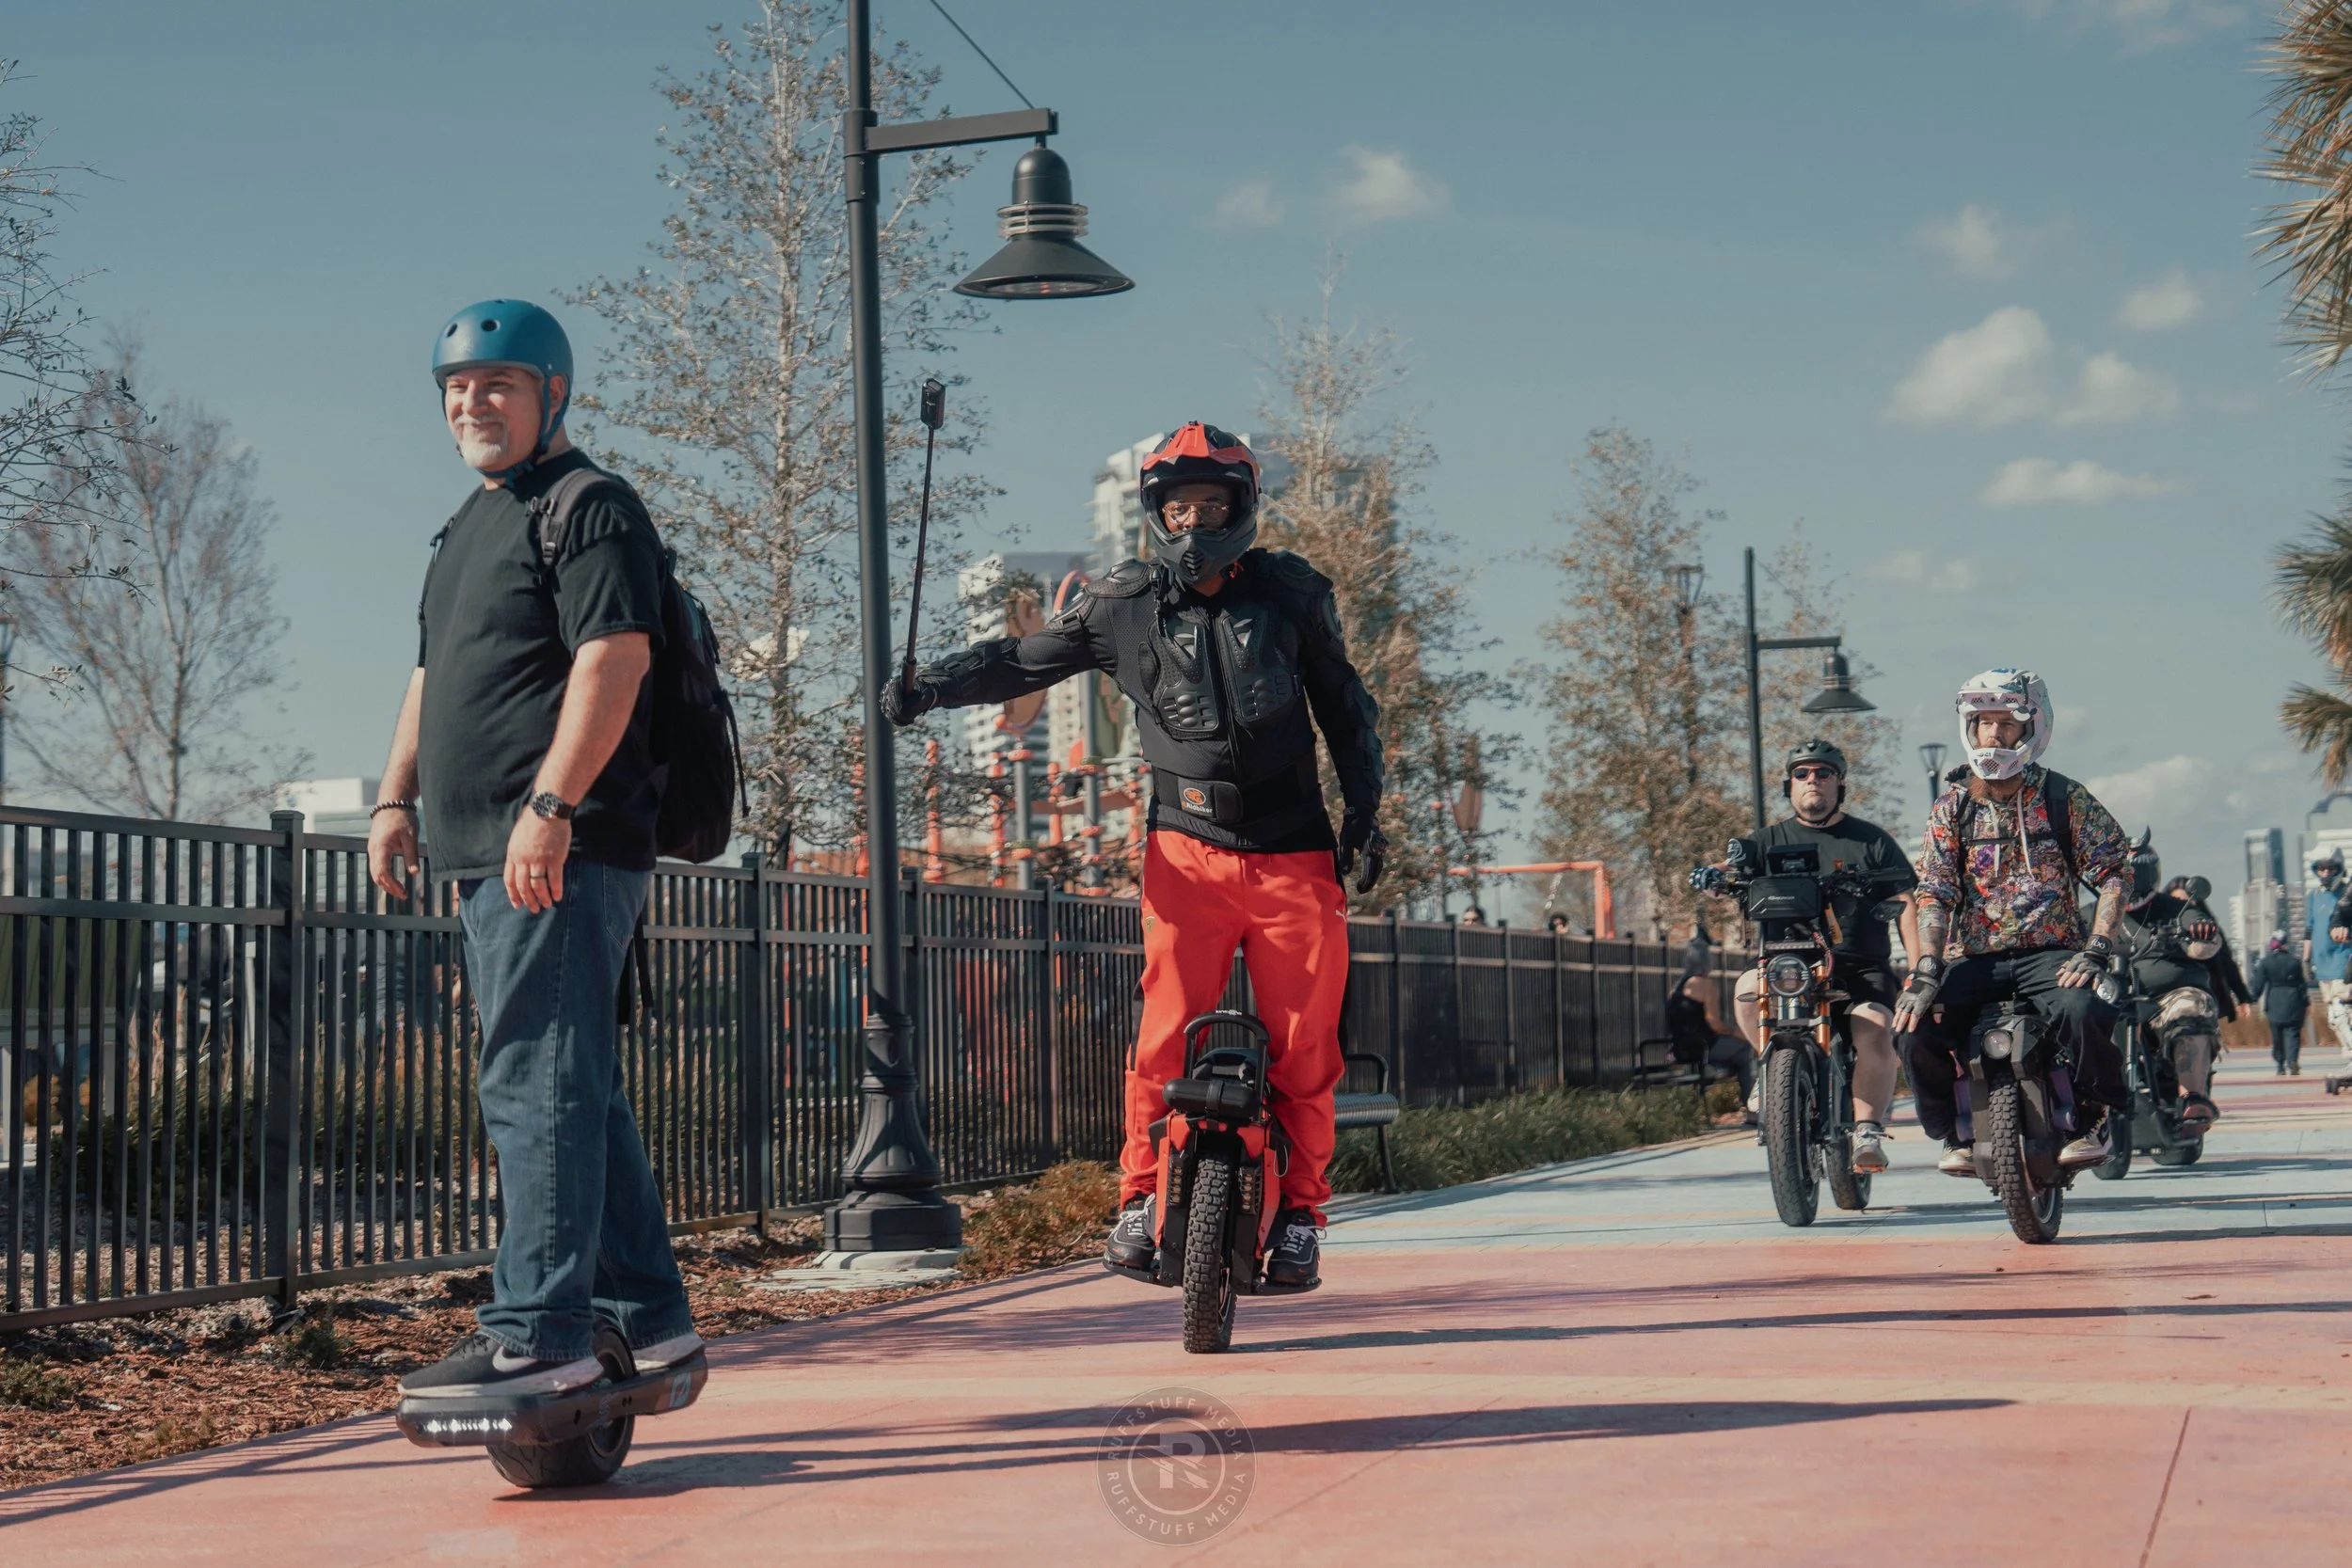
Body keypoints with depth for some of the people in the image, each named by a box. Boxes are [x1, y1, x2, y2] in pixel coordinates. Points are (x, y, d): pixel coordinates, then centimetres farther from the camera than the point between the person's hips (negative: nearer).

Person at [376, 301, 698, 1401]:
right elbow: (432, 674, 29)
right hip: (491, 857, 10)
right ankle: (647, 1316, 19)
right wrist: (398, 796, 18)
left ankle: (540, 1332, -12)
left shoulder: (590, 509, -6)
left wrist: (551, 804, -25)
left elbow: (614, 658, -18)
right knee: (576, 1087, 12)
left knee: (537, 1082, -13)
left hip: (562, 849, -10)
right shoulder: (469, 527, 24)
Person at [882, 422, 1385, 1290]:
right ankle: (1143, 1198, 1)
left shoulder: (1292, 592, 4)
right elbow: (1022, 658, 8)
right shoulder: (1123, 605, 2)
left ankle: (1299, 1211, 13)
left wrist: (1363, 815, 9)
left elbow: (1343, 704, 14)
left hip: (1294, 856, 1)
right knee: (1166, 1033, -12)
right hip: (1189, 850, -1)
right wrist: (927, 686, -8)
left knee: (1303, 1043, 0)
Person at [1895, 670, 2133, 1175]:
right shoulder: (1951, 807, 8)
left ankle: (2094, 1119, -5)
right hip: (1973, 958, 2)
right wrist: (1925, 971, -15)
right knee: (1914, 1030, -22)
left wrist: (2096, 952, -14)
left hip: (2049, 953, -2)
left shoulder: (2063, 798, 3)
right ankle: (1954, 1133, 4)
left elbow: (2115, 873, 0)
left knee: (2082, 1012, -34)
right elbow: (1934, 893, 0)